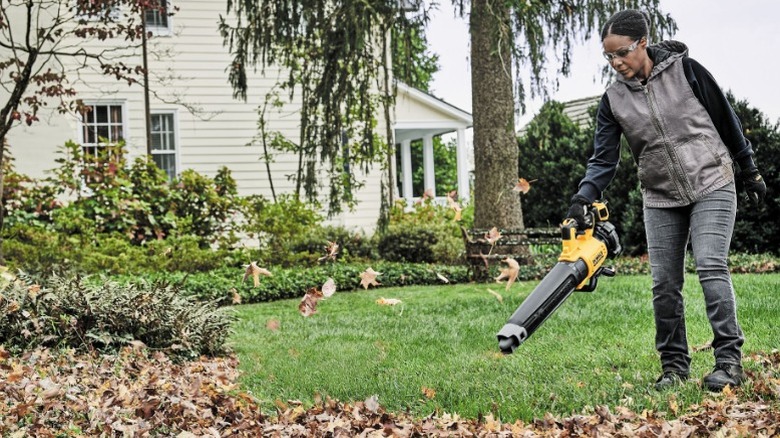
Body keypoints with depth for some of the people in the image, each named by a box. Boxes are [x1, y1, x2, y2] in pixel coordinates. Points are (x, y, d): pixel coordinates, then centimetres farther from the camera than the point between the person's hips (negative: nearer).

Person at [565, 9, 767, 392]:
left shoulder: (684, 70, -9)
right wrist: (584, 198, -22)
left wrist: (749, 170, 6)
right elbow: (604, 159, -4)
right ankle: (674, 365, 11)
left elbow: (725, 118, 0)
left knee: (711, 266, -18)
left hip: (711, 185, -4)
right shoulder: (614, 99, -1)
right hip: (661, 199, 4)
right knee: (664, 284, 0)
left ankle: (729, 360, -16)